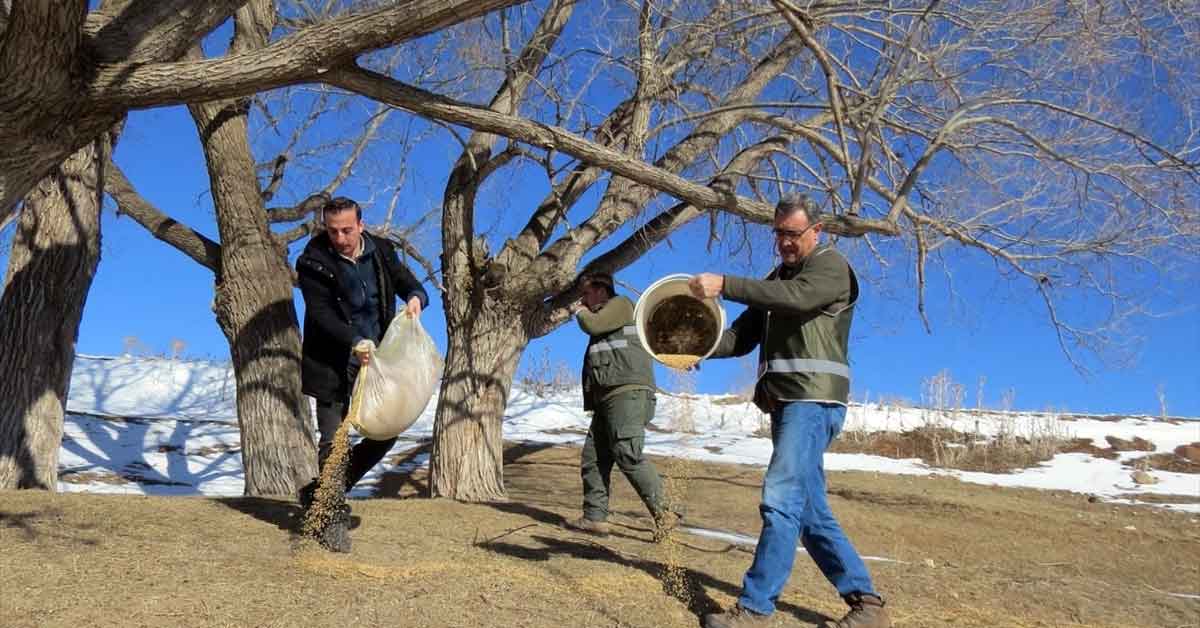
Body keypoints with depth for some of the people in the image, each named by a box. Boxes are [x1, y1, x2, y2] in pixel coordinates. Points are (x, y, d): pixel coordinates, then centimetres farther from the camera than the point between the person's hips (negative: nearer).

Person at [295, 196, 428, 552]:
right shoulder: (313, 263, -12)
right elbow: (321, 314, -20)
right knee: (334, 440, -6)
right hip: (333, 366, -5)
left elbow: (410, 284, 9)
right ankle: (332, 516, 7)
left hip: (374, 360, 5)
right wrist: (353, 342, -36)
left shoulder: (381, 252, 2)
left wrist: (416, 298, -17)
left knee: (386, 433, 8)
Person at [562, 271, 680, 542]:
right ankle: (594, 517, 4)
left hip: (627, 392, -10)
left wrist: (580, 312, 8)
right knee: (592, 458, 3)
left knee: (627, 454, -20)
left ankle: (663, 513, -19)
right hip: (606, 397, 10)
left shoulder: (620, 304, 4)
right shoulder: (603, 319, 31)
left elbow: (593, 325, -9)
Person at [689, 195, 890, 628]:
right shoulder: (776, 280, 23)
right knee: (810, 511, 9)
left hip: (813, 400, -9)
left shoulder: (831, 265, 0)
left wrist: (724, 285, -27)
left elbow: (796, 297, -21)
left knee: (781, 500, -16)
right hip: (786, 402, 9)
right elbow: (743, 336, 15)